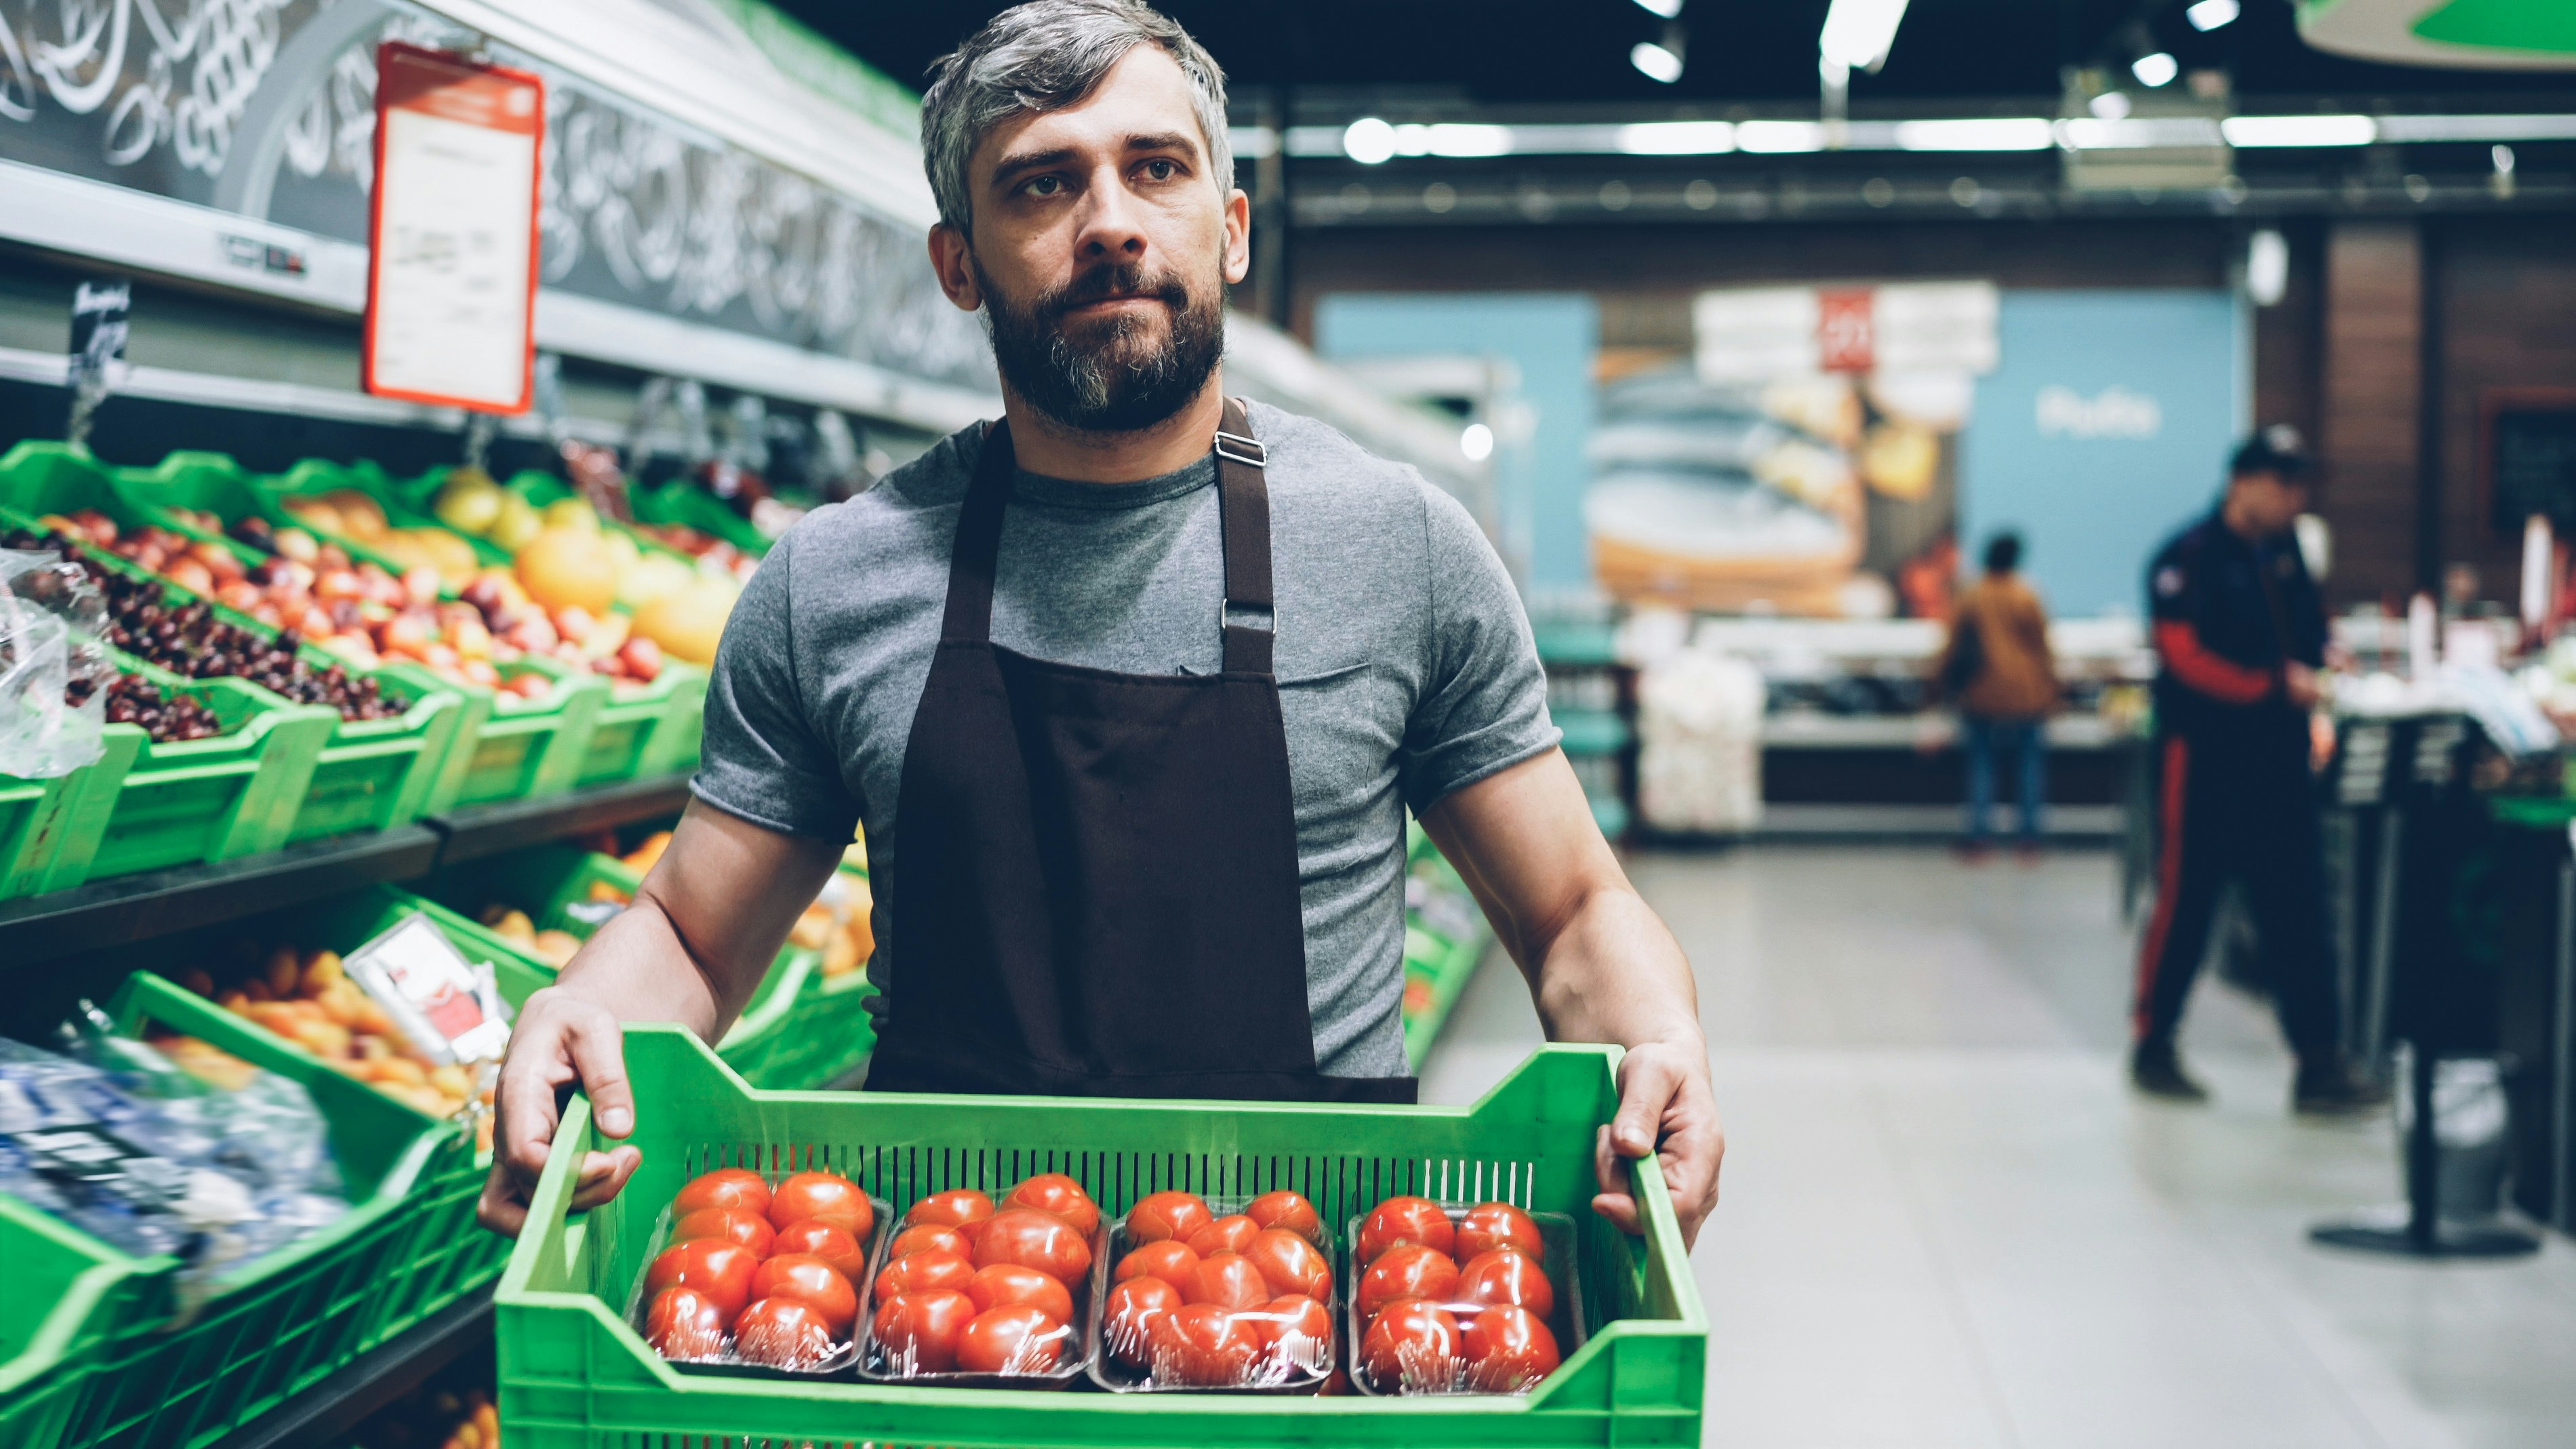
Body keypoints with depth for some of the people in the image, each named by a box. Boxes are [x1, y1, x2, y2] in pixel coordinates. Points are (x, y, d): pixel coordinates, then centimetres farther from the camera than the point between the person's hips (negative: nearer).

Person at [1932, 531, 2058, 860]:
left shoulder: (1970, 599, -2)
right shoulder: (2027, 599, -6)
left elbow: (1954, 647, 4)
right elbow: (2042, 647, -1)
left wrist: (1942, 681, 18)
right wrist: (2050, 690, 8)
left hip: (1982, 697, 1)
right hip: (2026, 695, -1)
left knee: (1981, 763, 6)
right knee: (2030, 763, 7)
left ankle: (1978, 837, 2)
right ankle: (2030, 838, 7)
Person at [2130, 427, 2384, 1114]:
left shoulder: (2285, 555, 12)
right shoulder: (2190, 558, -9)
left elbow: (2310, 632, 21)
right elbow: (2187, 658, -17)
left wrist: (2319, 663, -1)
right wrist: (2276, 686, -21)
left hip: (2278, 758, 6)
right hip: (2204, 755, -6)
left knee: (2298, 908, 2)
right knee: (2185, 902, 2)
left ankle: (2319, 1064, 3)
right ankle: (2153, 1046, 16)